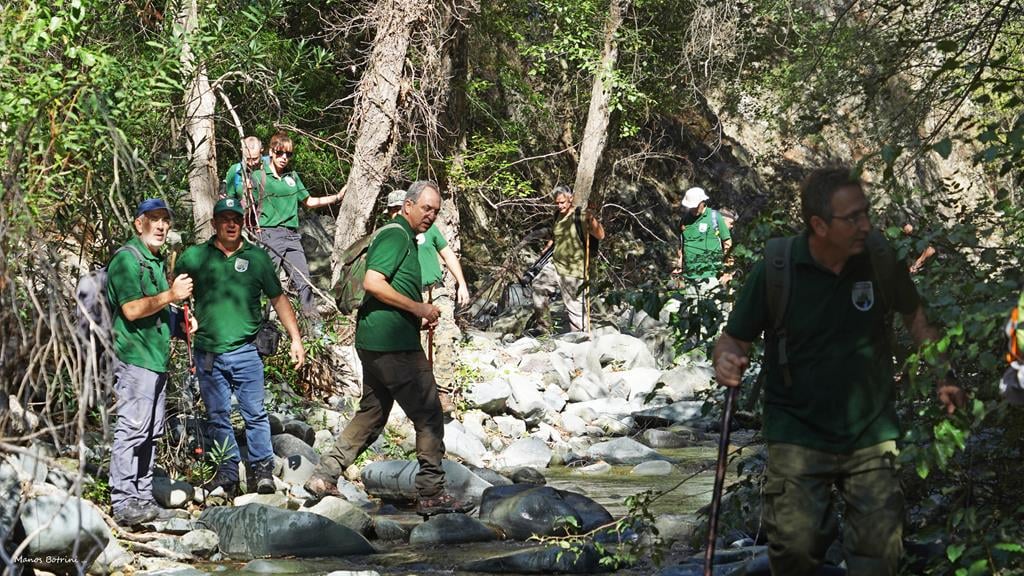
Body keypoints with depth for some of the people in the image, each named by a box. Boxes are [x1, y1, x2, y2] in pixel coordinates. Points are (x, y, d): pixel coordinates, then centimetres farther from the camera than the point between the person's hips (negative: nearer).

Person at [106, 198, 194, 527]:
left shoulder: (156, 262, 21)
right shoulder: (127, 259, -9)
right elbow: (132, 309, -19)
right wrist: (172, 295, -15)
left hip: (157, 358, 10)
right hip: (134, 356, -10)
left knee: (151, 433, 11)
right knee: (132, 429, -12)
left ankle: (143, 498, 16)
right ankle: (122, 503, -11)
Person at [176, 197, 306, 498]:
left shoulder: (256, 257, 5)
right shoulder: (194, 257, 4)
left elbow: (278, 299, 10)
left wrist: (296, 338, 5)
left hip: (245, 351, -1)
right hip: (207, 352, 1)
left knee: (255, 413, -1)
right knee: (218, 416, 8)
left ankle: (263, 468, 10)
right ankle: (228, 471, 17)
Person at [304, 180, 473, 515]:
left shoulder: (403, 239, 22)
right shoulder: (397, 236, -10)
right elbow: (372, 283, -22)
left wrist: (418, 319, 15)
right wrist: (419, 308, -16)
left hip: (374, 342, 10)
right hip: (394, 343, -10)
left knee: (371, 415, 15)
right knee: (429, 416, -4)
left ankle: (325, 477, 15)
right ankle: (431, 494, 0)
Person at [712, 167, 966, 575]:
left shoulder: (882, 260, -6)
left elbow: (915, 316, 12)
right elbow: (735, 338, -3)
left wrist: (943, 377, 1)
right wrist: (727, 360, -26)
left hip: (871, 431, 2)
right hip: (798, 433, -2)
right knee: (796, 543, -7)